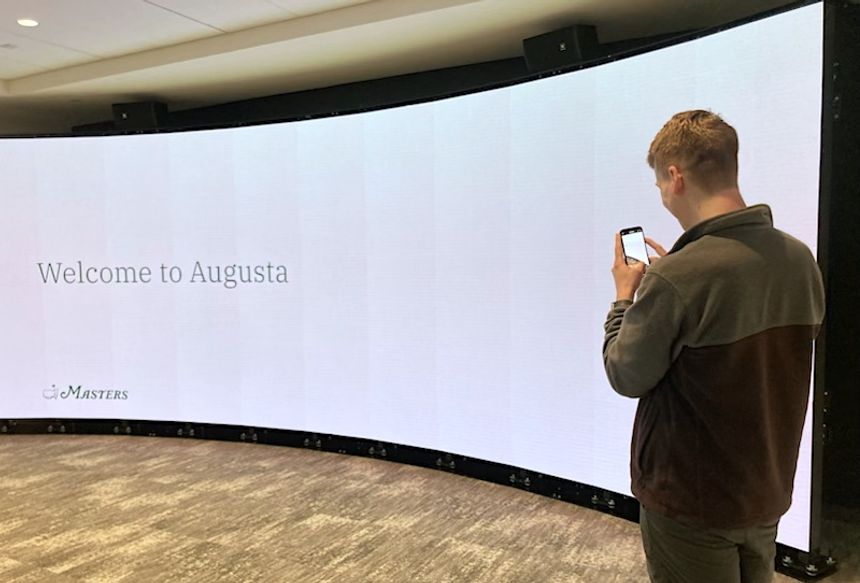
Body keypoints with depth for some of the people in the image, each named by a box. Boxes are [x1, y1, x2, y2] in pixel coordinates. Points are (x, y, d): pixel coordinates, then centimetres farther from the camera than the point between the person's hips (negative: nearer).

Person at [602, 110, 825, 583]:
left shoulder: (674, 279, -27)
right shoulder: (800, 258, -4)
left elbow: (626, 376, -15)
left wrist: (625, 296, -2)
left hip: (691, 505, -6)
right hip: (767, 493, 7)